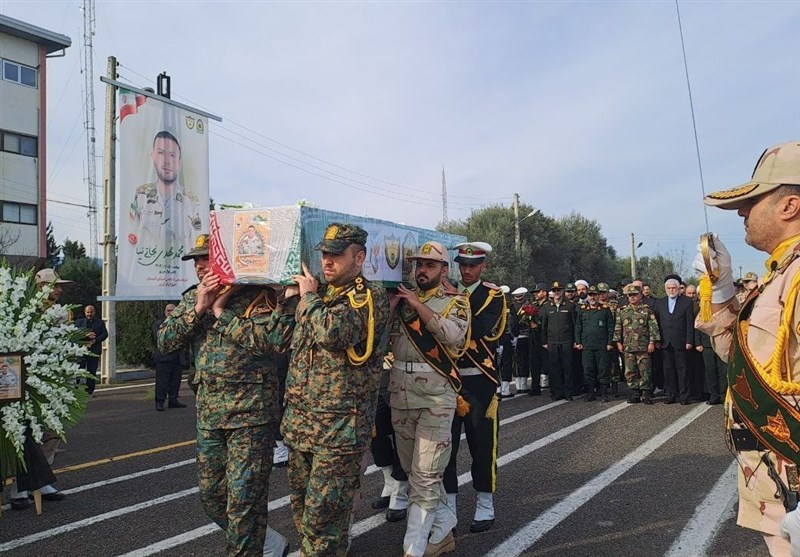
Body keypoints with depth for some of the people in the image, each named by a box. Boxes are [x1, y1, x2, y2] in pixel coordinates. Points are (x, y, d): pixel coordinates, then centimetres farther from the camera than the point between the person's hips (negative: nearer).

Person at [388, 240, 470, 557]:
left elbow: (453, 334, -19)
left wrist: (418, 305, -17)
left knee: (424, 474, -4)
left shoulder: (455, 301, 1)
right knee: (412, 469, 15)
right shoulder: (402, 299, 14)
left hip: (436, 395, -6)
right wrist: (391, 305, -6)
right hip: (400, 392, 6)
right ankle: (443, 529, 33)